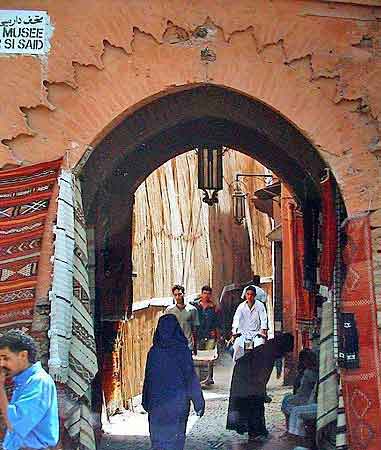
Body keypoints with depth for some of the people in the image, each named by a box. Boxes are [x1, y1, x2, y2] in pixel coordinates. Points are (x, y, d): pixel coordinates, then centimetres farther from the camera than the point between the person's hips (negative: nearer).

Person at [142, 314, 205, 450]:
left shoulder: (154, 351, -6)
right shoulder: (183, 350, -12)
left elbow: (148, 379, 1)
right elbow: (192, 378, -10)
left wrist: (146, 403, 13)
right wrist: (199, 403, -3)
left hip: (157, 403, 2)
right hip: (178, 402, -2)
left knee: (158, 439, 13)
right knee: (175, 437, 10)